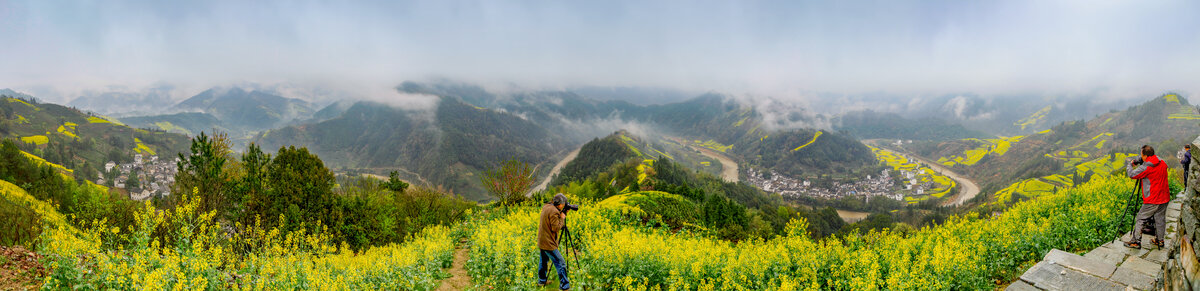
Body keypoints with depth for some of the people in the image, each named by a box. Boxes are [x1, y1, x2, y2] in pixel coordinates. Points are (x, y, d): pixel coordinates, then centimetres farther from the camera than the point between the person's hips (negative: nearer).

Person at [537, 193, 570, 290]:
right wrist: (562, 218, -9)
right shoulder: (554, 211, -21)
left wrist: (562, 213, 8)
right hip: (548, 243, -10)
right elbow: (556, 228, -21)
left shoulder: (546, 207, 7)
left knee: (543, 260, 22)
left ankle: (541, 281, 34)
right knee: (560, 263, -6)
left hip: (541, 241, 10)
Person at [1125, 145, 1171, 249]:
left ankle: (1136, 241, 4)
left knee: (1141, 219, 1)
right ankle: (1159, 240, 25)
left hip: (1152, 200, -7)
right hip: (1164, 198, 7)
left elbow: (1131, 174, -15)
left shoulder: (1146, 167, -21)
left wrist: (1130, 165, 4)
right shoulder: (1162, 163, 3)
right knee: (1160, 219, 16)